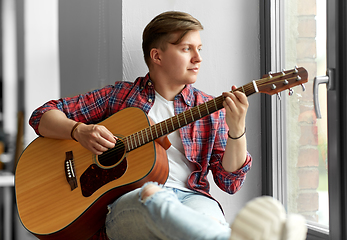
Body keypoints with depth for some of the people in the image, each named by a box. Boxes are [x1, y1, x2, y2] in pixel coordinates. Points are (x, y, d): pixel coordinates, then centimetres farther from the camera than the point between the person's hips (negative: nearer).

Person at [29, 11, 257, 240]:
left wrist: (237, 131, -9)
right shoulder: (118, 95, 14)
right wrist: (80, 131, -7)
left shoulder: (210, 110, 17)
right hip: (128, 199, -1)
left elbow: (230, 182, 8)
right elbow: (42, 116, 14)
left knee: (209, 219, -40)